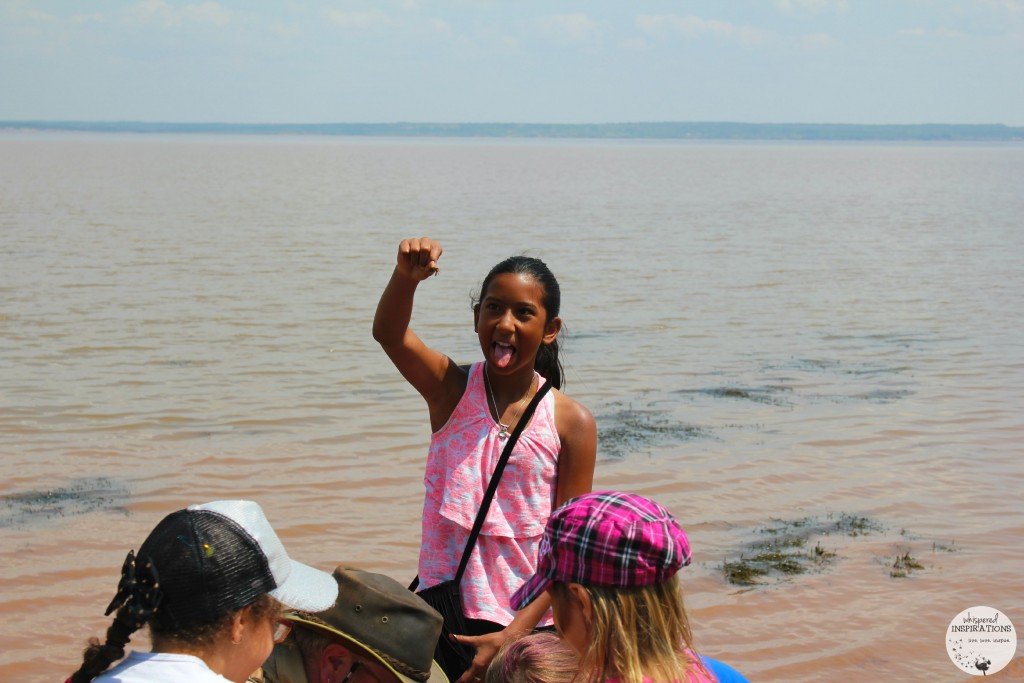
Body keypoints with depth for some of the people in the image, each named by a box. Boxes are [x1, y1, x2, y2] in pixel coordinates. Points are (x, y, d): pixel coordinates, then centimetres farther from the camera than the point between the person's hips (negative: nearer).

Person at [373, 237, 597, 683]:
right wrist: (406, 277, -43)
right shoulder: (451, 391, -4)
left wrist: (513, 635, -14)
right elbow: (387, 332, -22)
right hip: (447, 608, 0)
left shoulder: (571, 423, -7)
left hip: (530, 620, 0)